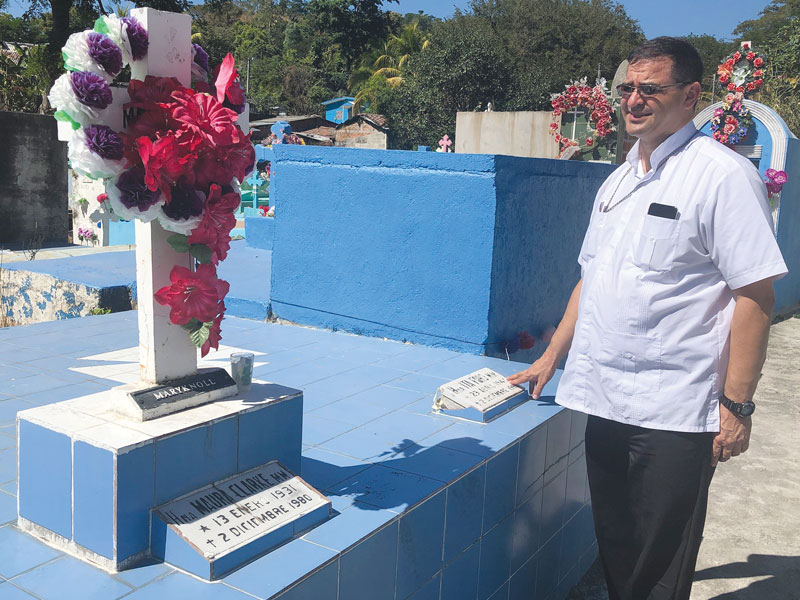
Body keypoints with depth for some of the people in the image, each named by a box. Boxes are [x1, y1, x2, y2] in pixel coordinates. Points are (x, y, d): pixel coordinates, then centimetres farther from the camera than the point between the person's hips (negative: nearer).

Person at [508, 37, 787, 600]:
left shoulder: (724, 174, -9)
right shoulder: (619, 181, 13)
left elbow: (755, 296, -13)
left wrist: (737, 405, -15)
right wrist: (552, 356, 19)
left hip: (674, 411, -6)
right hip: (606, 401, 7)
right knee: (614, 552, 18)